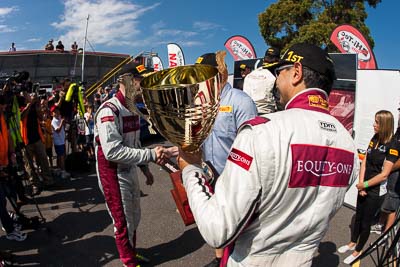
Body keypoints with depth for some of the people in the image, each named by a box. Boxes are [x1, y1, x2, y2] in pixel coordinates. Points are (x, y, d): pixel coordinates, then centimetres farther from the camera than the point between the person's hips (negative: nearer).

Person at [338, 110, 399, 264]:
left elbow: (384, 174, -19)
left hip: (376, 191, -5)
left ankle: (357, 251, 27)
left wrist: (365, 185, -11)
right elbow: (364, 163, 2)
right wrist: (361, 184, -6)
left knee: (366, 222, 9)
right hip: (364, 187, 6)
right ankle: (352, 243, 39)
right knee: (358, 216, 19)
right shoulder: (374, 139, 1)